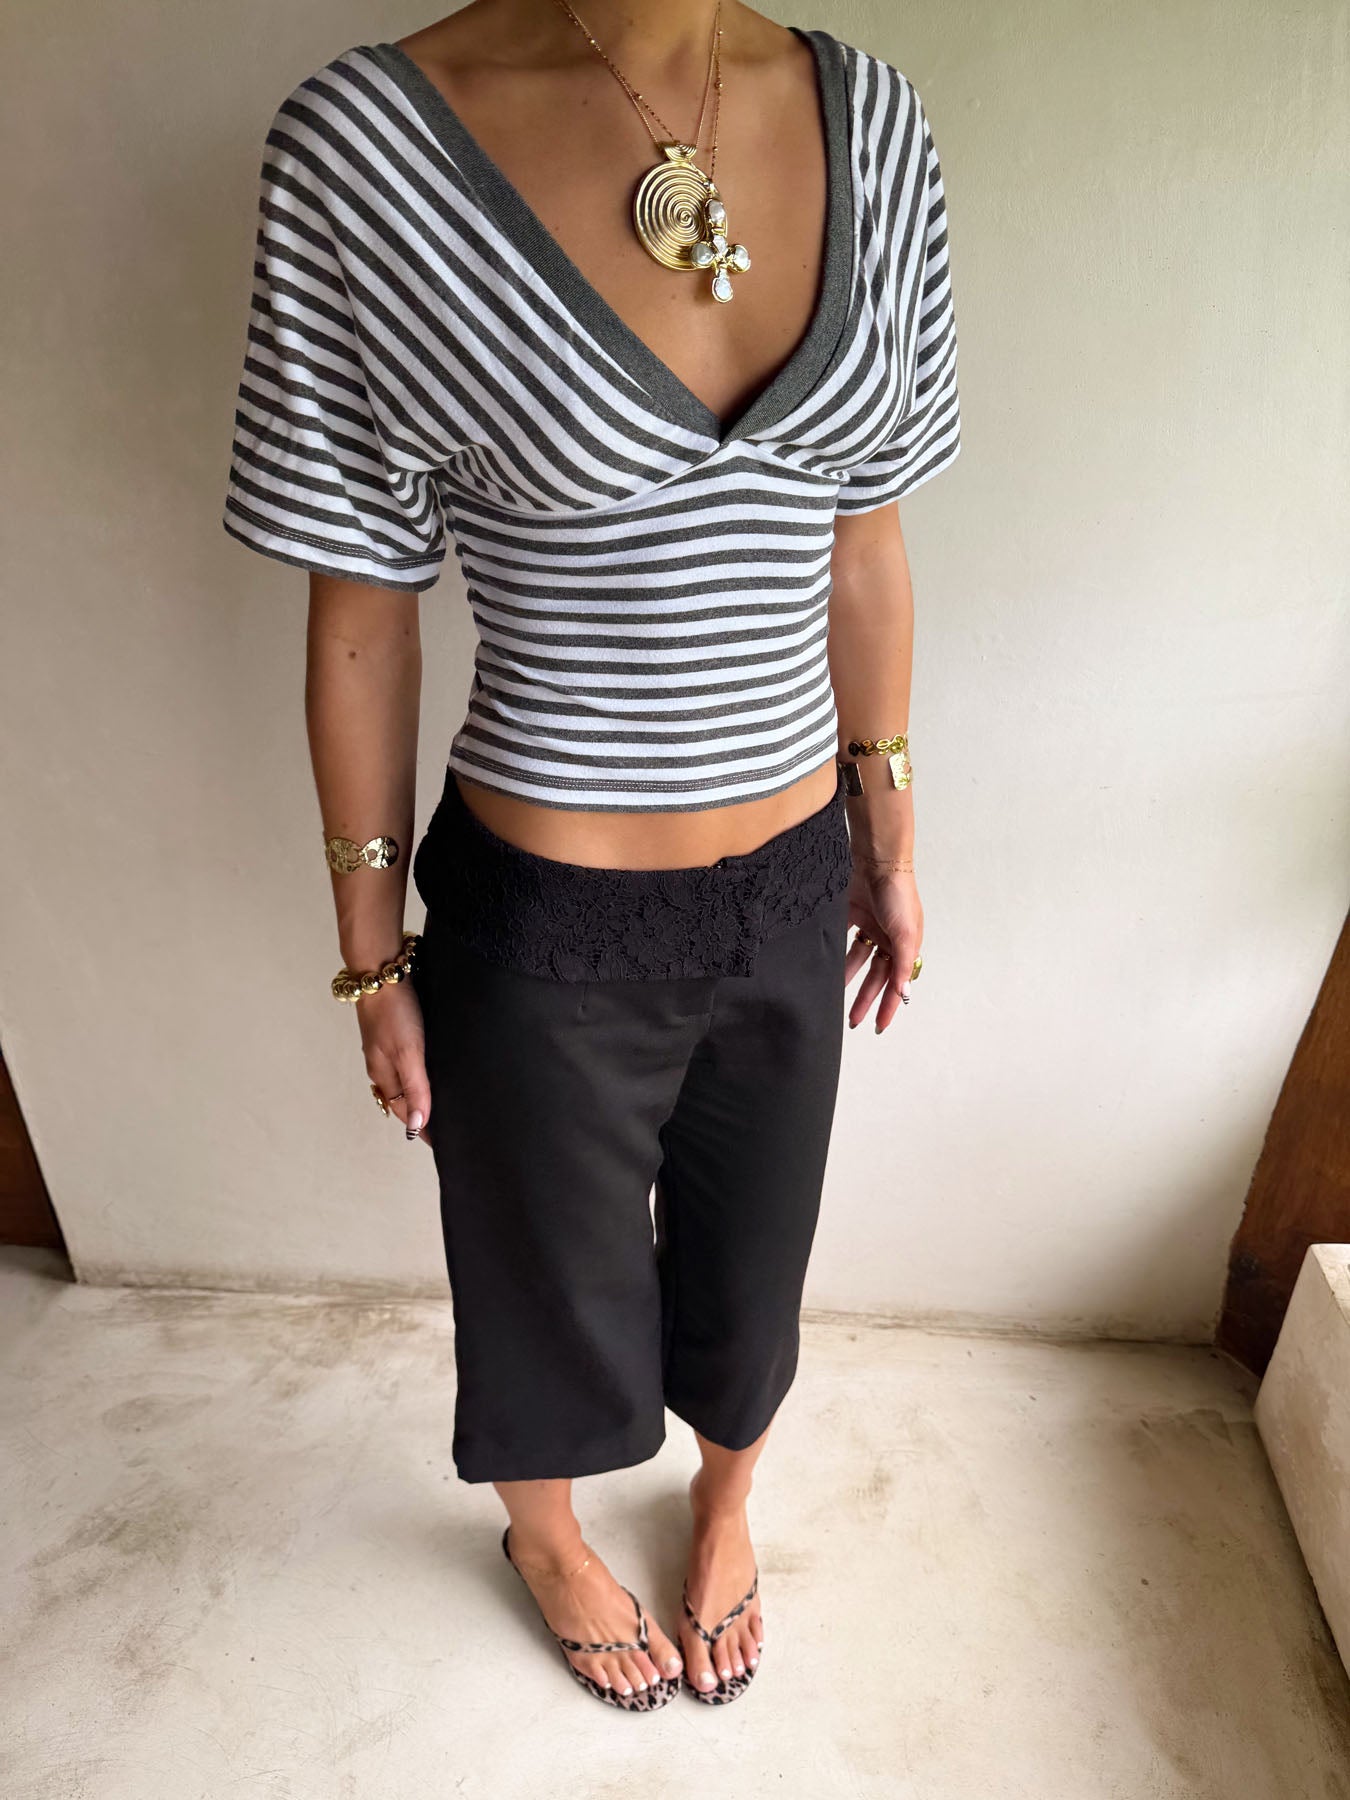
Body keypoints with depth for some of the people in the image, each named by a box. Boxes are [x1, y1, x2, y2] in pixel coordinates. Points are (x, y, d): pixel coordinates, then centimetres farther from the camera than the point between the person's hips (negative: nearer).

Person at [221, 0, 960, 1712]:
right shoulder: (369, 143, -13)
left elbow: (862, 551, 6)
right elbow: (361, 621, -8)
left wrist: (890, 837, 11)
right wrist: (375, 958, -2)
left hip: (791, 886, 4)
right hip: (549, 925, -3)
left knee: (747, 1263, 27)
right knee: (552, 1277, 24)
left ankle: (723, 1502, 63)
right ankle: (545, 1535, 61)